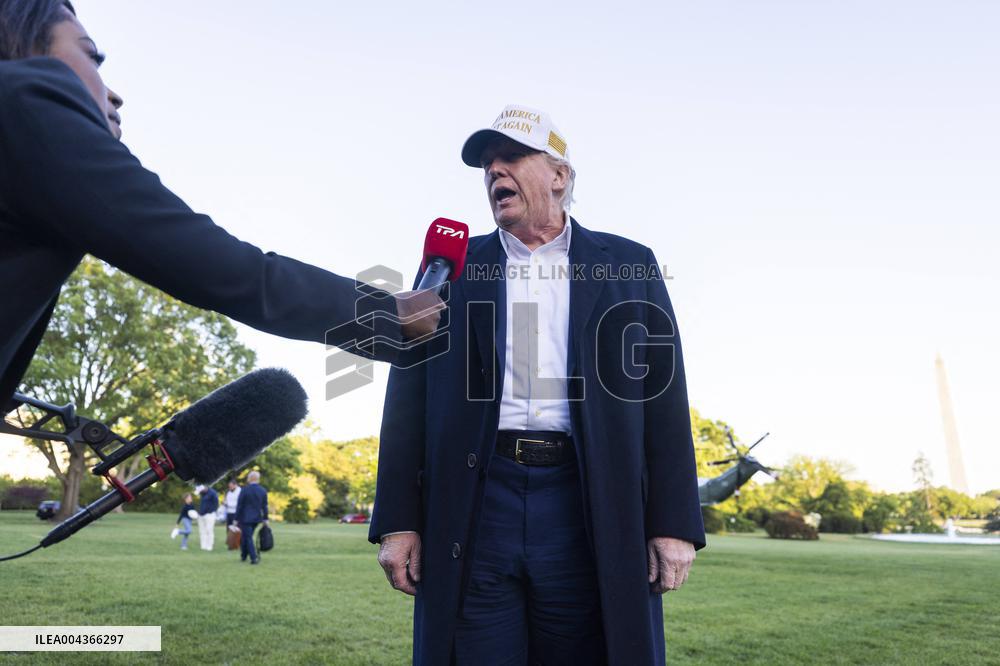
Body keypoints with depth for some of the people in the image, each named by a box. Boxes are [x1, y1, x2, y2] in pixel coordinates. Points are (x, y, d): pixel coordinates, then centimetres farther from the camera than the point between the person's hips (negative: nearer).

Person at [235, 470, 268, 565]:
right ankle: (244, 556, 28)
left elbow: (239, 505, -9)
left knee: (248, 538, 0)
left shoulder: (244, 490, -12)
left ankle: (254, 558, -7)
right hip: (257, 518, 5)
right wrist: (265, 518, 10)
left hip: (245, 518, -5)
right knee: (245, 536, 20)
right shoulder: (263, 491, 0)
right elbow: (264, 506, 3)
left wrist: (236, 519, -2)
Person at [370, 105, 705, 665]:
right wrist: (399, 520, 1)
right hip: (477, 506, 1)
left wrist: (674, 524, -2)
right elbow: (409, 400, 6)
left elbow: (664, 401, 4)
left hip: (591, 511, 0)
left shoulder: (630, 266, 9)